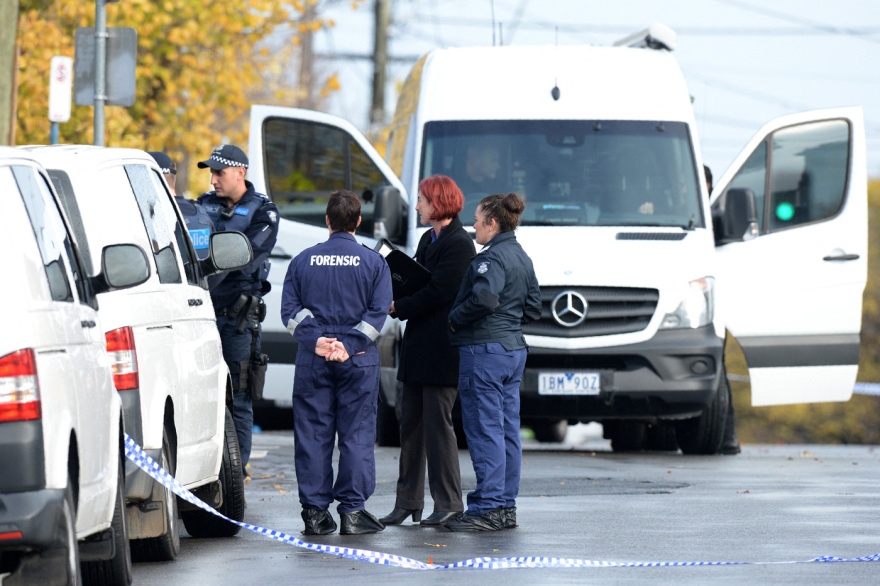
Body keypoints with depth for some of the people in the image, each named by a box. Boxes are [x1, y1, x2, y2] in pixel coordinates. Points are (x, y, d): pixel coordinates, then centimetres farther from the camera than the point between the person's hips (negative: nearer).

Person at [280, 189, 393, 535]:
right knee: (357, 434, 2)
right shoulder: (373, 262, 1)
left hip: (312, 360, 1)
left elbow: (290, 310, -2)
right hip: (358, 363, -1)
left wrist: (316, 340, -9)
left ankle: (314, 510, 3)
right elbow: (378, 312, -7)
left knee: (312, 433, 4)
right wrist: (349, 345, -11)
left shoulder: (304, 261, 6)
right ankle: (352, 511, -1)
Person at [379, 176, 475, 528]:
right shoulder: (429, 239, 17)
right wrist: (396, 302, -3)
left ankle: (449, 504, -1)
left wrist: (398, 308, -11)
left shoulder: (459, 244, -12)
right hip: (418, 348, 9)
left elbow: (437, 293, -18)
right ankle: (407, 502, 14)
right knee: (411, 423, 10)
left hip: (441, 349, -9)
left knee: (437, 423, -7)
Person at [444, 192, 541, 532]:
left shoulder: (492, 257, -14)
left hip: (485, 350, -10)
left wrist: (455, 319, -14)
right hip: (514, 348, 10)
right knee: (507, 431, 11)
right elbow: (533, 307, 19)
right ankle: (506, 507, 15)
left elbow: (485, 298, -29)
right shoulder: (522, 258, 15)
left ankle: (488, 509, -8)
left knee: (485, 431, -7)